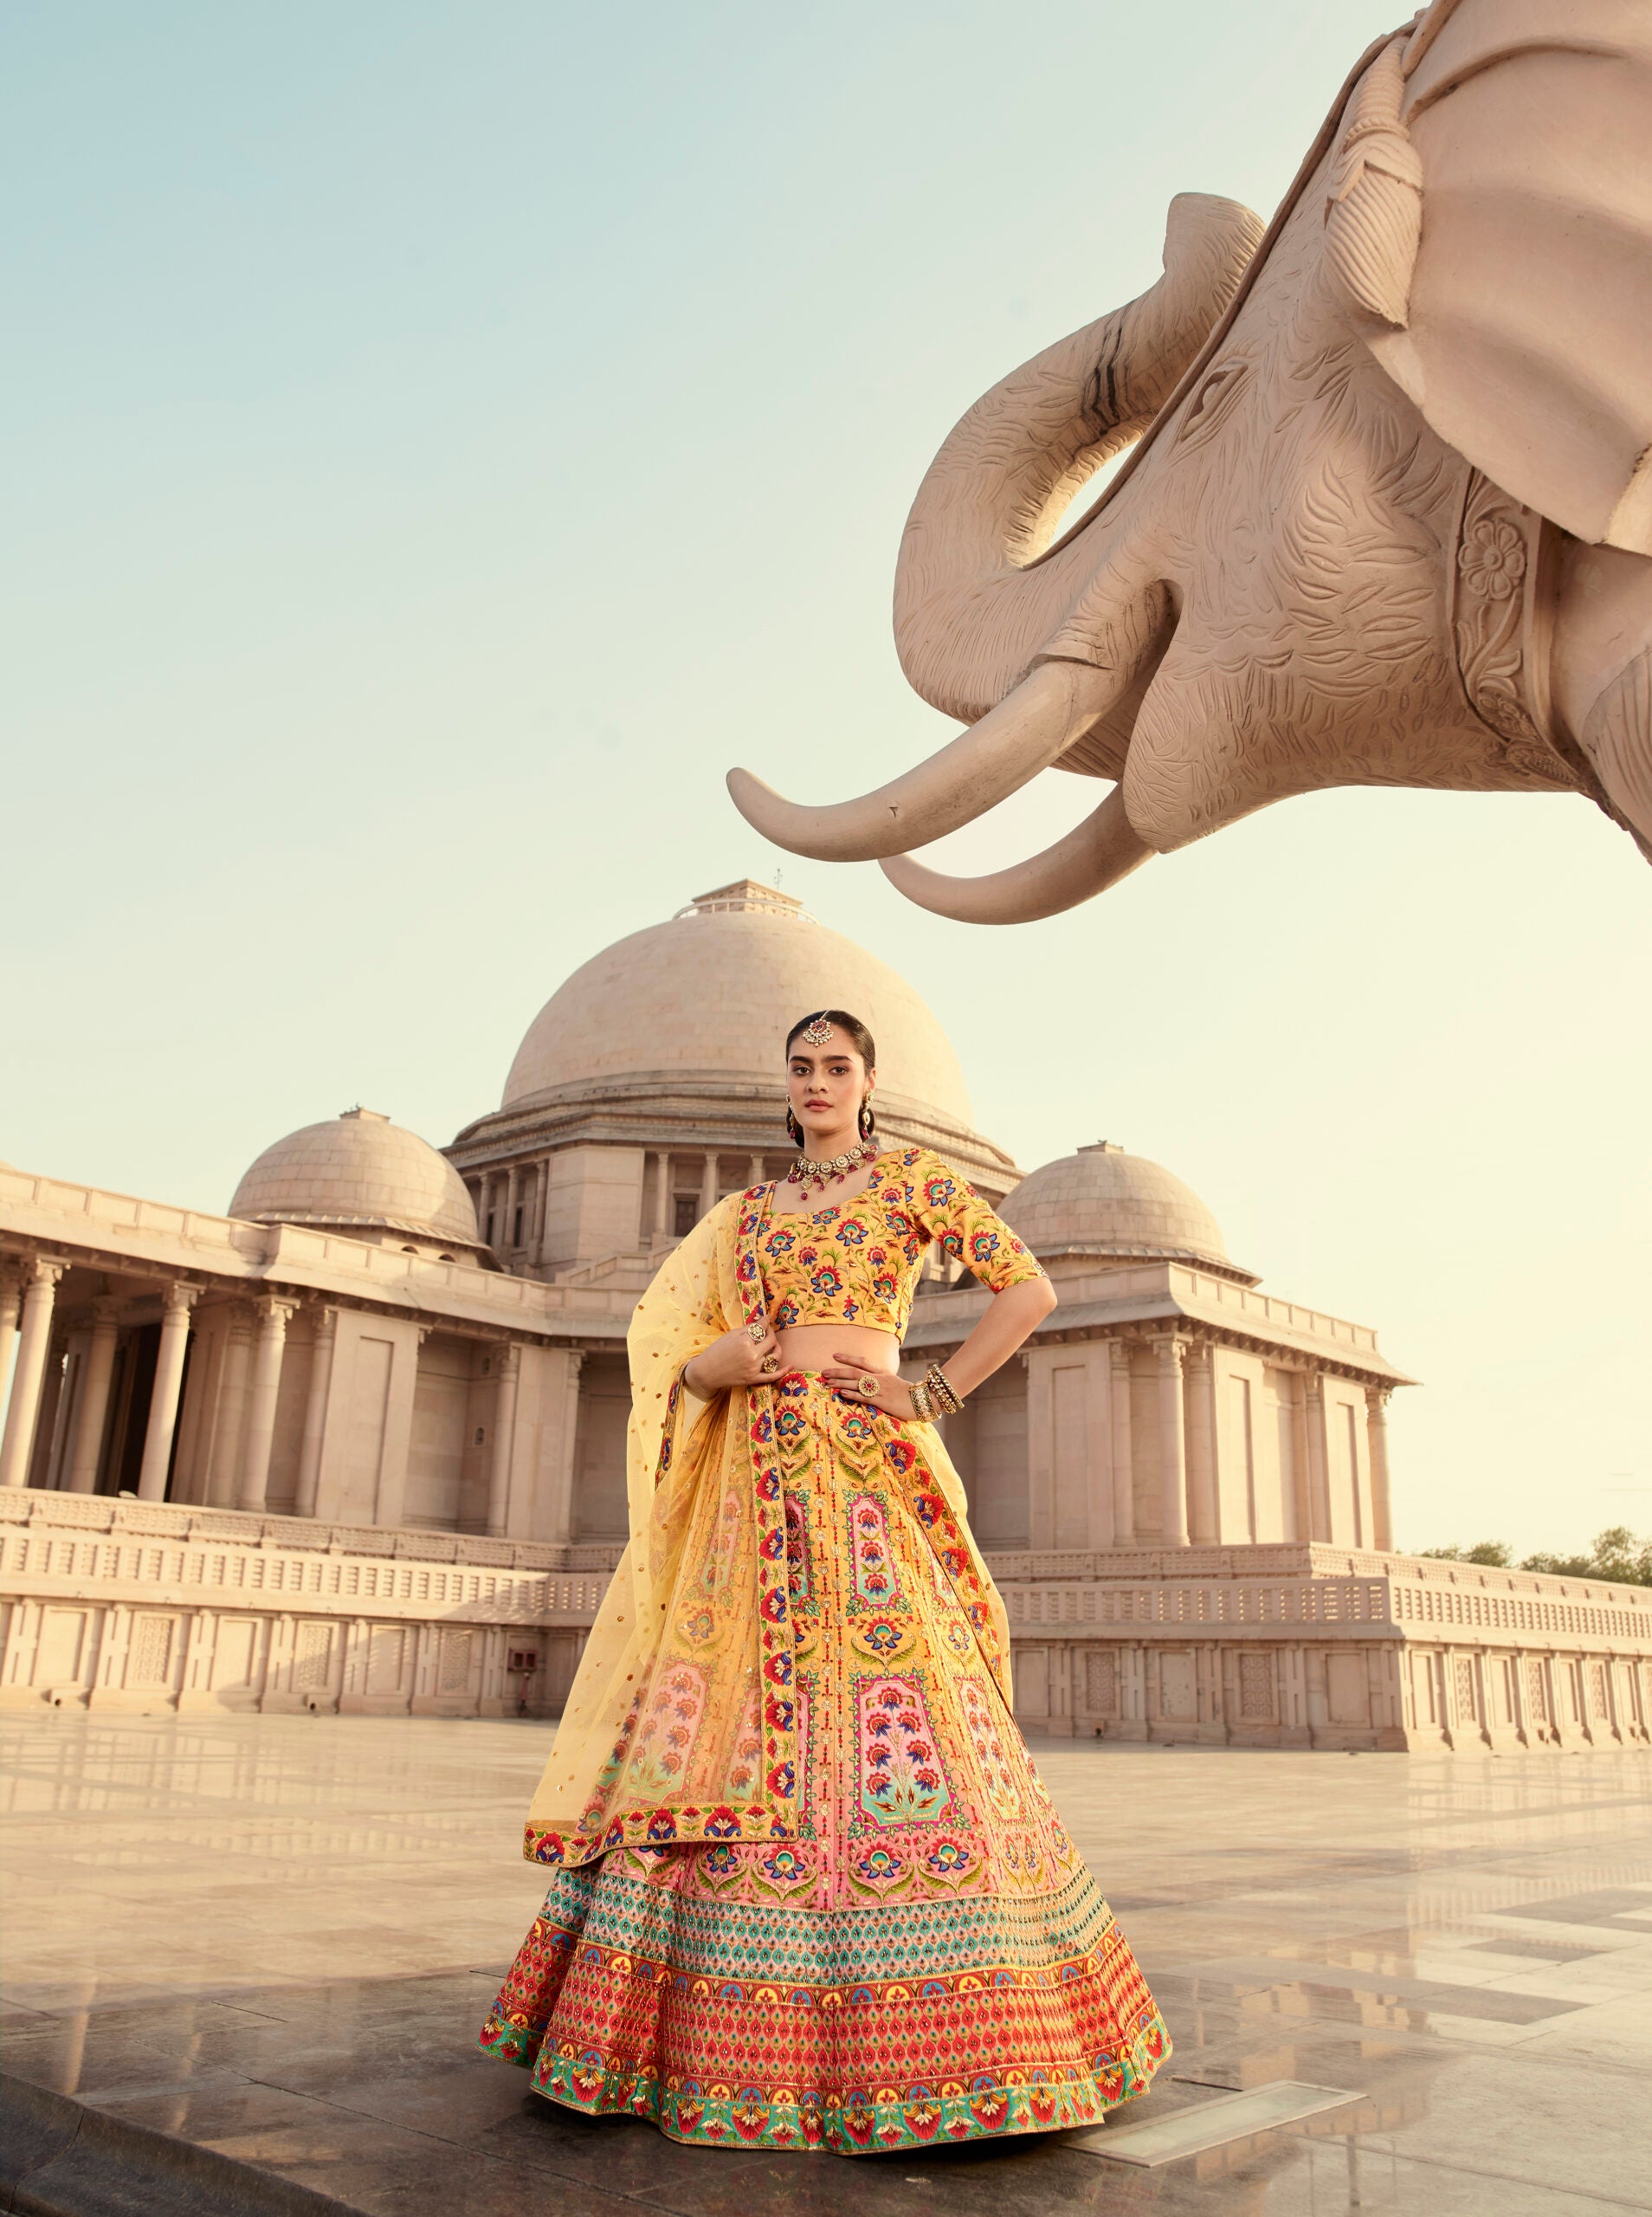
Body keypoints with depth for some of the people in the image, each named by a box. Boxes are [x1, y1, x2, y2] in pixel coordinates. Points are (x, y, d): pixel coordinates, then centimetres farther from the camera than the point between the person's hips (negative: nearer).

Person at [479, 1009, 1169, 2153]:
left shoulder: (912, 1177, 7)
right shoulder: (749, 1211, 18)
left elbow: (1031, 1288, 0)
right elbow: (683, 1350, 14)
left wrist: (935, 1394, -6)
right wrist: (721, 1362, -9)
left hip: (866, 1465, -4)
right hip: (758, 1475, 4)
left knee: (890, 1724, -9)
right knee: (730, 1720, 2)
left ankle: (918, 2043, 3)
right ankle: (727, 2032, 14)